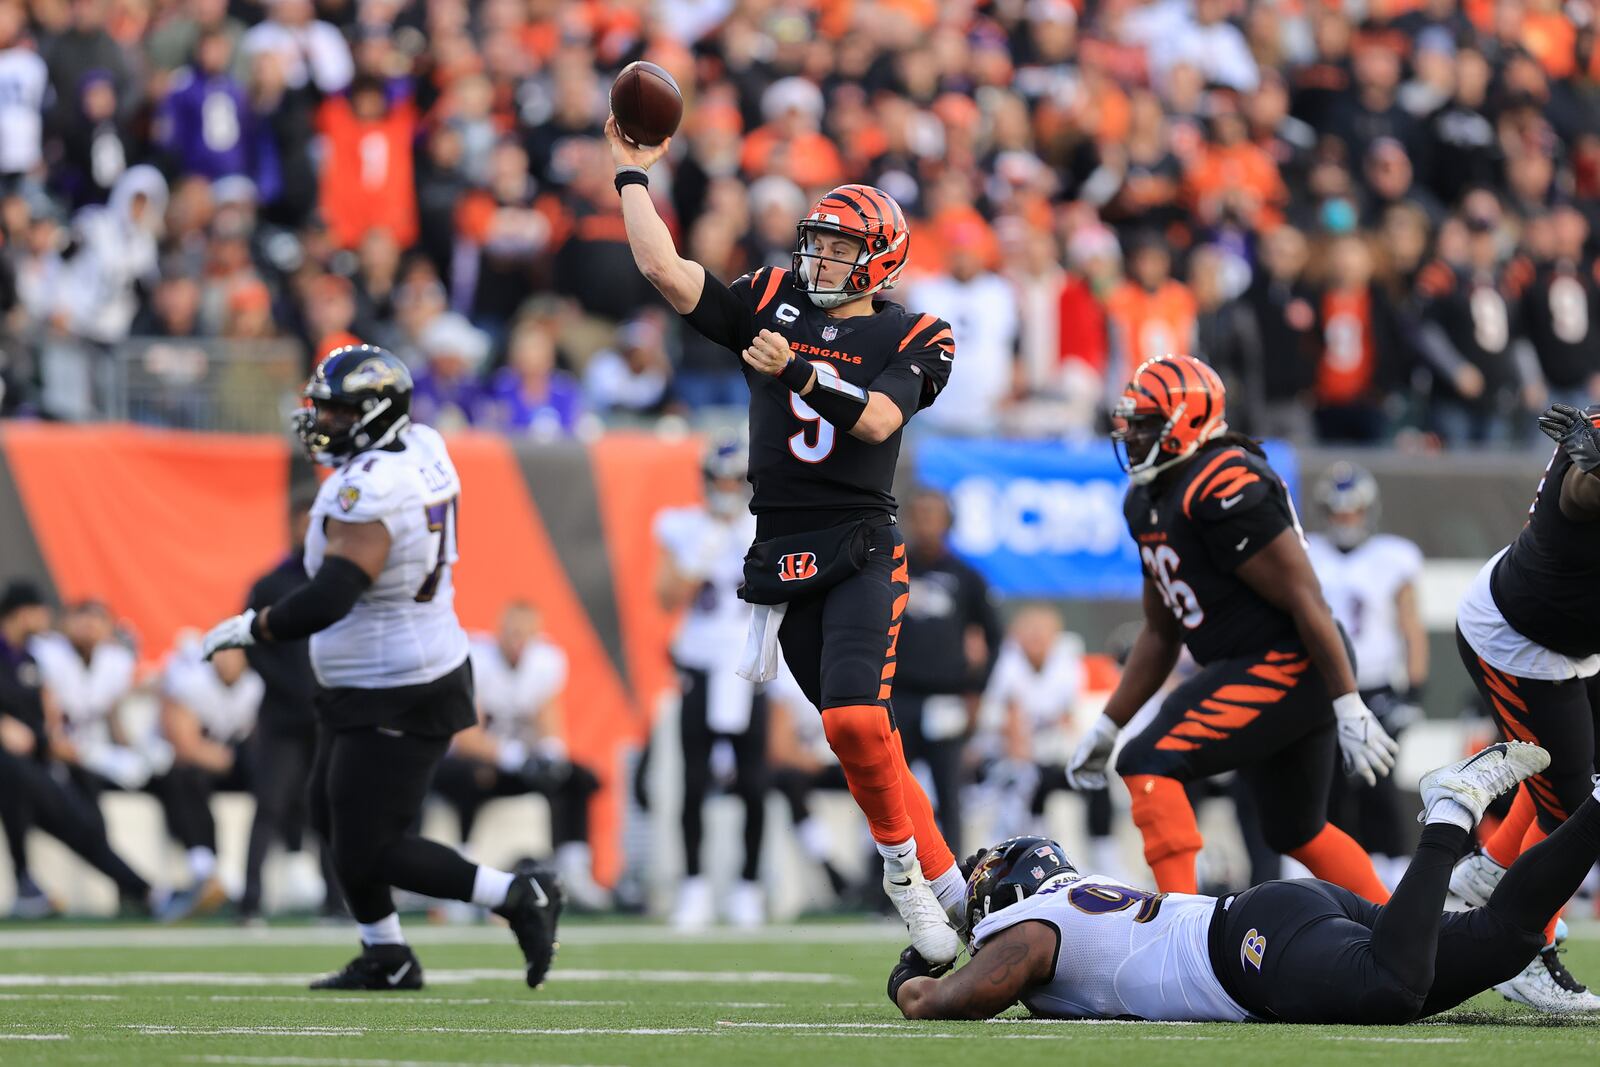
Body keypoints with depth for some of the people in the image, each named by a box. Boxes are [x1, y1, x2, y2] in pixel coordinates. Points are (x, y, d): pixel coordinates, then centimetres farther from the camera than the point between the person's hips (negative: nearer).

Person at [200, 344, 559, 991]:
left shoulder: (369, 495, -27)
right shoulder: (423, 449, 1)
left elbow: (327, 600, -33)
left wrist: (249, 629, -22)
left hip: (396, 704, -10)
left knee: (368, 853, -5)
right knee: (331, 812, 23)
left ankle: (518, 896, -1)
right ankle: (386, 958, 32)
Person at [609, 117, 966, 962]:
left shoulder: (910, 339, 2)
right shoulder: (772, 306, 11)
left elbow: (878, 419, -15)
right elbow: (664, 270, 4)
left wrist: (799, 372, -23)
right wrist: (632, 176, 6)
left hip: (861, 549, -4)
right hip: (783, 556, 4)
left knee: (856, 718, -21)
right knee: (856, 734, 3)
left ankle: (902, 859, 2)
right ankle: (948, 888, 12)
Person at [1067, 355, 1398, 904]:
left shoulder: (1226, 488, -19)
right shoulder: (1148, 503, 12)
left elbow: (1306, 601, -21)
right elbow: (1161, 634, 21)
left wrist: (1349, 708, -22)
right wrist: (1107, 727, 19)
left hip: (1288, 668, -11)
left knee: (1150, 763, -17)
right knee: (1298, 833, 21)